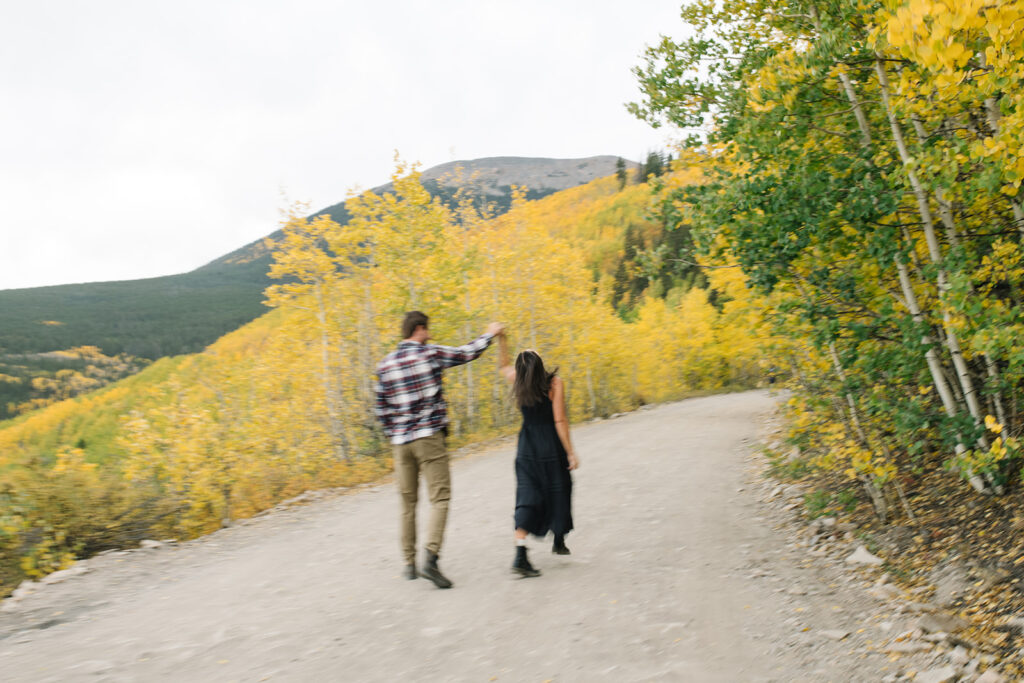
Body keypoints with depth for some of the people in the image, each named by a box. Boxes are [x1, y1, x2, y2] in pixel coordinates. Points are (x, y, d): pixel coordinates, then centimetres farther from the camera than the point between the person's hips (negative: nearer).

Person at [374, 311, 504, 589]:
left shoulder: (385, 365, 6)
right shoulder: (430, 354, -5)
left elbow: (381, 408, 8)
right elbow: (467, 353, 7)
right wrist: (489, 334, 23)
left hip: (400, 441, 5)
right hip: (428, 437, -5)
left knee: (408, 502, 13)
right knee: (439, 497, -4)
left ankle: (409, 563, 20)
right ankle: (431, 558, -19)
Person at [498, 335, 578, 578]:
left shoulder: (519, 383, -3)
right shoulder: (555, 383, -14)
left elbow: (504, 366, 21)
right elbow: (559, 421, -16)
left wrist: (501, 338, 19)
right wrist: (570, 452, -11)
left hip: (527, 448, 3)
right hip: (551, 448, -3)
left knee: (527, 496, 1)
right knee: (557, 492, 17)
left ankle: (520, 555, -13)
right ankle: (559, 542, 35)